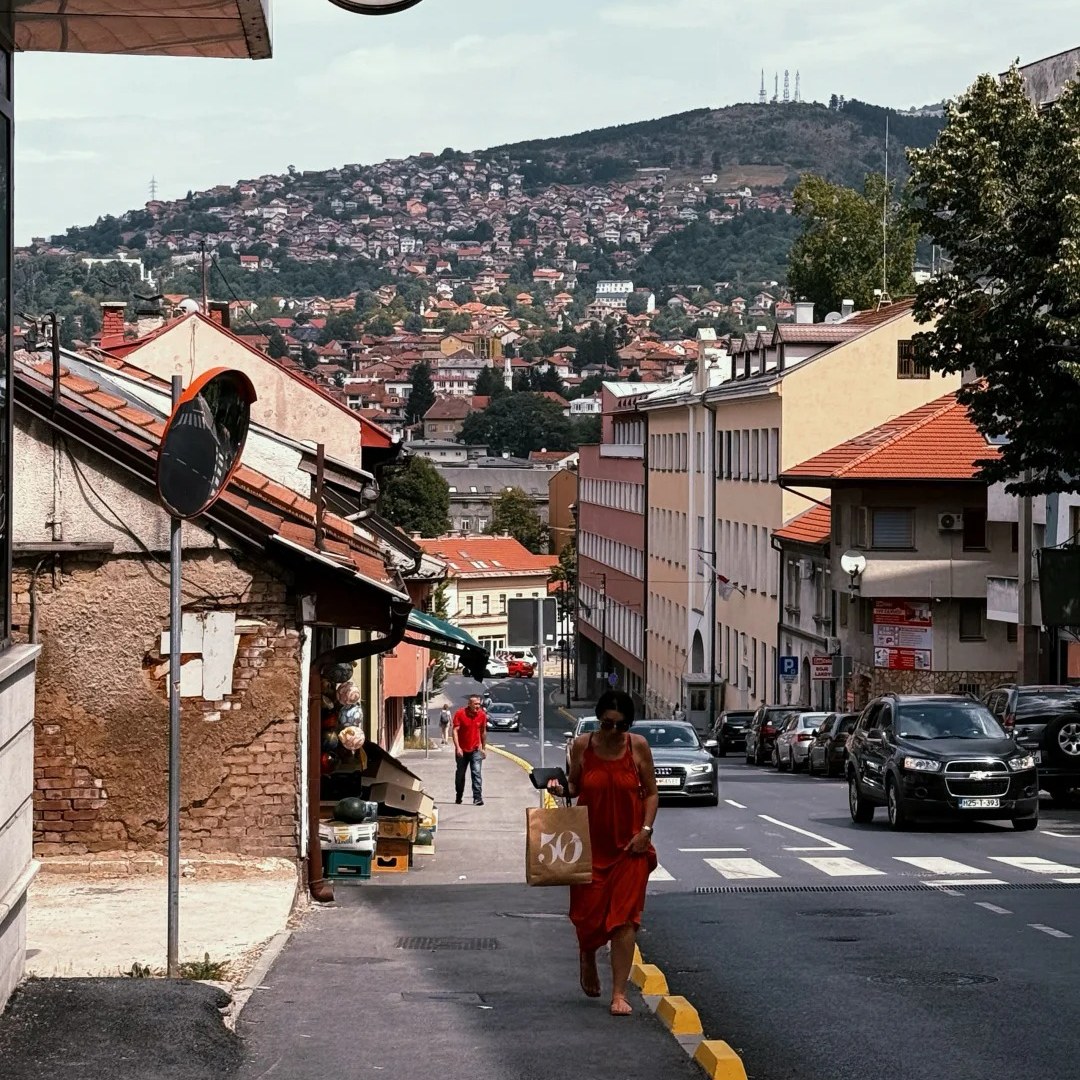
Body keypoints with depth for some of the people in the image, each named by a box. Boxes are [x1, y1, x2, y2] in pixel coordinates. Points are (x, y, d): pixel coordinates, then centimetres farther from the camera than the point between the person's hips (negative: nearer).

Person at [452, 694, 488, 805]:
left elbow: (483, 732, 9)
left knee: (476, 773, -12)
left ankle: (478, 798, -17)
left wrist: (484, 748, 11)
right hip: (462, 750, -1)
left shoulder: (482, 715, -3)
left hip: (475, 750, 1)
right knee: (460, 774, 12)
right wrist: (457, 747, -21)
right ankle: (458, 796, 31)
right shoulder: (460, 714, -11)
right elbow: (454, 730, -12)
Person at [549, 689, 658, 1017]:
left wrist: (645, 830, -8)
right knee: (588, 914, 4)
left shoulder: (638, 747, -4)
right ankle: (587, 960, 38)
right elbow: (575, 786, 10)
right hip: (590, 844, 1)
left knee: (624, 919, -5)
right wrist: (561, 789, -12)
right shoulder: (582, 746, -3)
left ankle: (619, 993, -2)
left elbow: (651, 793, 3)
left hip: (629, 846, -1)